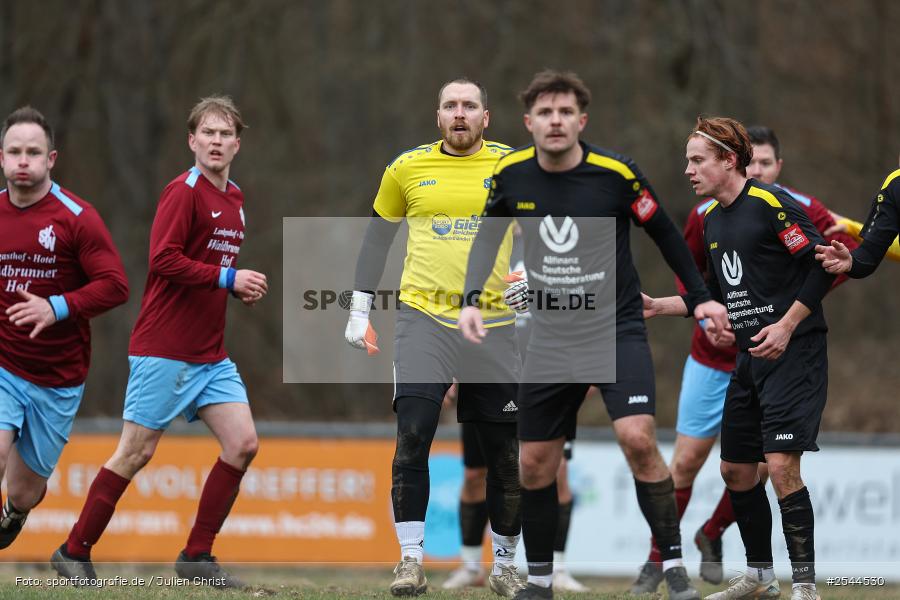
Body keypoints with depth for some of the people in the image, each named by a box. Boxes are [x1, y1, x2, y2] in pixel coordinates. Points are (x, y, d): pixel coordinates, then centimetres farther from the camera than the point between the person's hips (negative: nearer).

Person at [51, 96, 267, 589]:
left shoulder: (233, 199, 14)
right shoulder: (184, 192, -11)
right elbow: (164, 259, -21)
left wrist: (241, 288, 7)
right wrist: (228, 278, -20)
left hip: (210, 354, 8)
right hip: (165, 349, -8)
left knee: (243, 443, -4)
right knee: (137, 452, -4)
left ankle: (197, 556, 5)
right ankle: (74, 552, 8)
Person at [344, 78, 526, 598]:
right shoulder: (407, 168, 6)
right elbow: (378, 237, 16)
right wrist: (359, 309, 15)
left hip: (493, 322, 0)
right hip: (425, 317, 0)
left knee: (506, 452, 3)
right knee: (413, 434, -16)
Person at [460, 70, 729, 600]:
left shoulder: (615, 173, -14)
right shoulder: (511, 175, -4)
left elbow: (665, 233, 0)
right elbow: (489, 233, 12)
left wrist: (700, 296, 2)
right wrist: (472, 299, -1)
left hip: (617, 329, -3)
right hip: (551, 337, 3)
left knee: (638, 438, -23)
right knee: (535, 464, 4)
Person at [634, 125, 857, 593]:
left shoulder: (803, 212, -11)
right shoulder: (707, 215, -6)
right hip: (713, 357, 0)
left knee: (757, 466, -3)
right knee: (686, 461, -1)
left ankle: (712, 536, 26)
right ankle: (657, 559, 13)